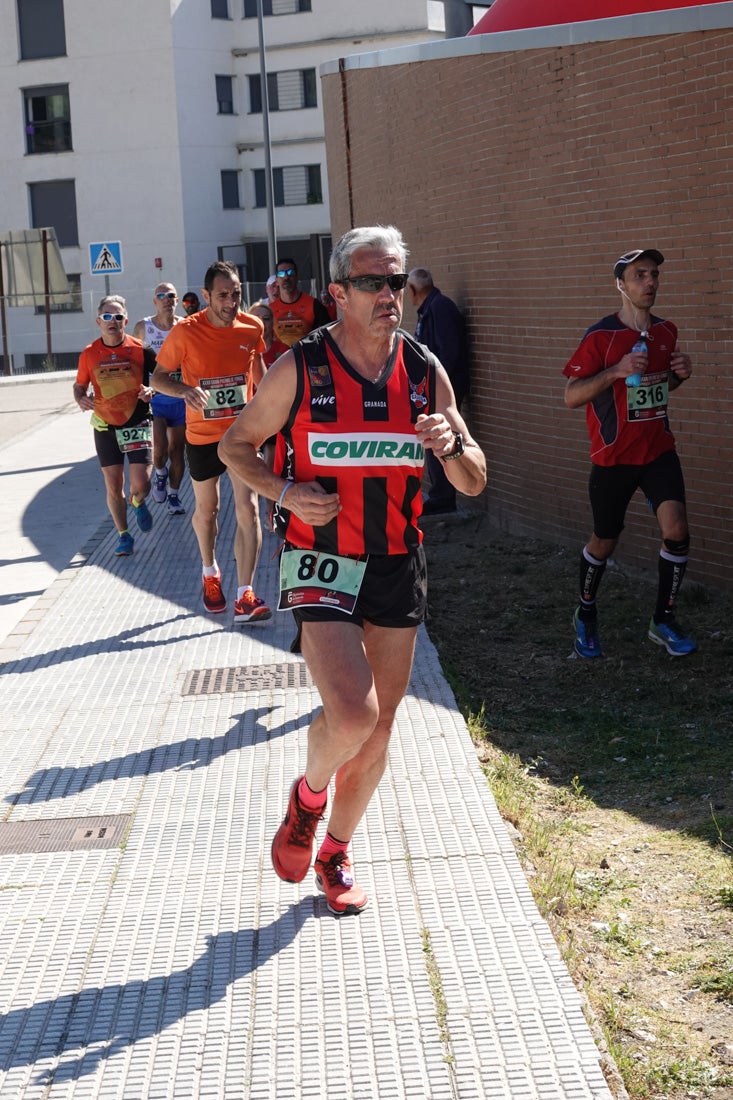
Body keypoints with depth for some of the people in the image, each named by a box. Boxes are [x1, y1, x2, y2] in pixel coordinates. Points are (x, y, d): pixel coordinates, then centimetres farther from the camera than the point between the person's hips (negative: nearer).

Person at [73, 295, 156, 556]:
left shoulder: (140, 349, -7)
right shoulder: (89, 354, -2)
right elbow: (79, 385, 11)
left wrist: (152, 390, -16)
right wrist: (81, 399, -11)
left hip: (137, 425, -2)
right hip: (105, 427, 2)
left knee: (140, 484, -8)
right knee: (113, 487, 5)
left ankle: (138, 503, 29)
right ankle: (123, 535, 23)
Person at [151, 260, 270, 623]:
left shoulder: (252, 327, -6)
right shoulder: (186, 332, -14)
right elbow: (158, 377, -7)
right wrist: (184, 390, -27)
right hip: (203, 435, 0)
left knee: (247, 508, -11)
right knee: (206, 510, 17)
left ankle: (245, 597, -9)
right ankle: (209, 573, 44)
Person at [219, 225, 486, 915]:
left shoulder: (425, 371, 1)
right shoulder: (299, 369, -9)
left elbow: (474, 483, 6)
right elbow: (235, 445, 3)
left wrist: (451, 444, -17)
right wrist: (283, 491, -15)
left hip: (398, 567, 5)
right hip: (321, 564, -4)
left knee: (377, 731, 11)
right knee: (352, 714, -23)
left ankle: (335, 854, 34)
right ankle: (307, 798, 11)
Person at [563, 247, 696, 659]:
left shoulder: (666, 332, 5)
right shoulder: (600, 337, -12)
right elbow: (571, 396, -13)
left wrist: (679, 373, -2)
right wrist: (617, 370, -26)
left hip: (659, 450, 4)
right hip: (614, 457, -4)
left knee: (676, 529, -14)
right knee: (604, 542, 9)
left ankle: (664, 620, 4)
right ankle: (586, 615, 34)